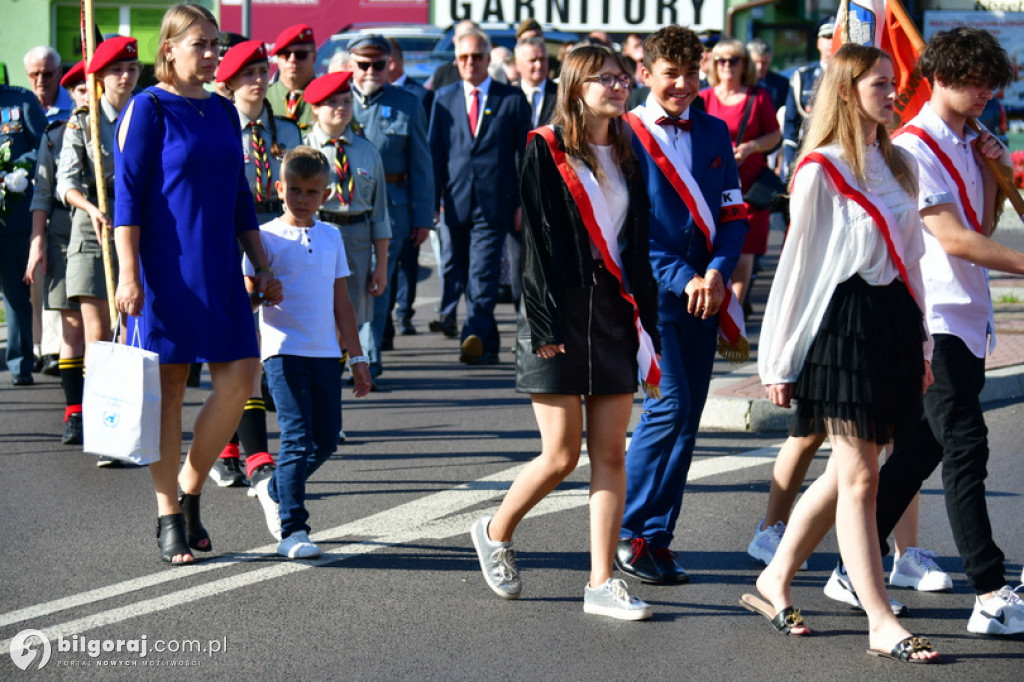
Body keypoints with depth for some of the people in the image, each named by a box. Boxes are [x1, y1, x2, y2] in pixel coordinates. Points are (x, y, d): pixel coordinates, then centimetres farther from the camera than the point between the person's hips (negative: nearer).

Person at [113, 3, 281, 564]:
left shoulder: (223, 112, 13)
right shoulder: (148, 108, -5)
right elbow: (127, 196, -9)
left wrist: (261, 266, 15)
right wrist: (129, 275, -16)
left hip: (220, 271, 6)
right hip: (164, 269, -6)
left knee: (240, 375, -2)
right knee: (168, 387, 0)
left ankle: (189, 490, 15)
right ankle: (168, 518, 9)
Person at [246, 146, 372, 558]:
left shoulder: (331, 237, 13)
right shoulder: (267, 237, -2)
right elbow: (249, 293, -4)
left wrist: (356, 358, 16)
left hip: (325, 354, 5)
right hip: (284, 352, -5)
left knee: (326, 439, 7)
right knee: (298, 439, -12)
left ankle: (274, 490, 32)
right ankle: (292, 531, -7)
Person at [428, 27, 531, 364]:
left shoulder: (512, 98, 4)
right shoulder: (444, 98, 12)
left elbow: (526, 154, 4)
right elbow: (434, 152, 11)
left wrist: (523, 203, -2)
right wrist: (432, 198, 2)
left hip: (494, 203, -4)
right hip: (455, 201, 4)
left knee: (482, 274, -12)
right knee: (454, 271, 9)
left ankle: (475, 337, -20)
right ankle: (487, 342, 23)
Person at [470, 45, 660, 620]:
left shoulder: (626, 157, 14)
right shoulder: (546, 151, -3)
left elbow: (638, 245, 15)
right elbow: (537, 242, -8)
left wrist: (646, 317, 8)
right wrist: (545, 326, -14)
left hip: (614, 314, 5)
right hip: (561, 315, -5)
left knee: (611, 453, 1)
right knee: (562, 455, -5)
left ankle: (602, 582, 4)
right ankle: (497, 533, 21)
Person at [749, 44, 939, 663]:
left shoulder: (898, 167, 14)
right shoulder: (821, 169, -7)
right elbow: (797, 264, -6)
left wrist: (923, 343, 15)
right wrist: (778, 360, -6)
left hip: (894, 321, 8)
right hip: (843, 325, -8)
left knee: (848, 472, 11)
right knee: (860, 478, -5)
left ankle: (775, 580, 24)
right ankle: (882, 625, -3)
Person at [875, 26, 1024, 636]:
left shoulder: (965, 144, 16)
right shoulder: (914, 146, -12)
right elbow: (953, 239, -19)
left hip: (969, 319, 9)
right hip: (934, 318, -9)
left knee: (923, 448, 12)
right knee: (966, 448, -12)